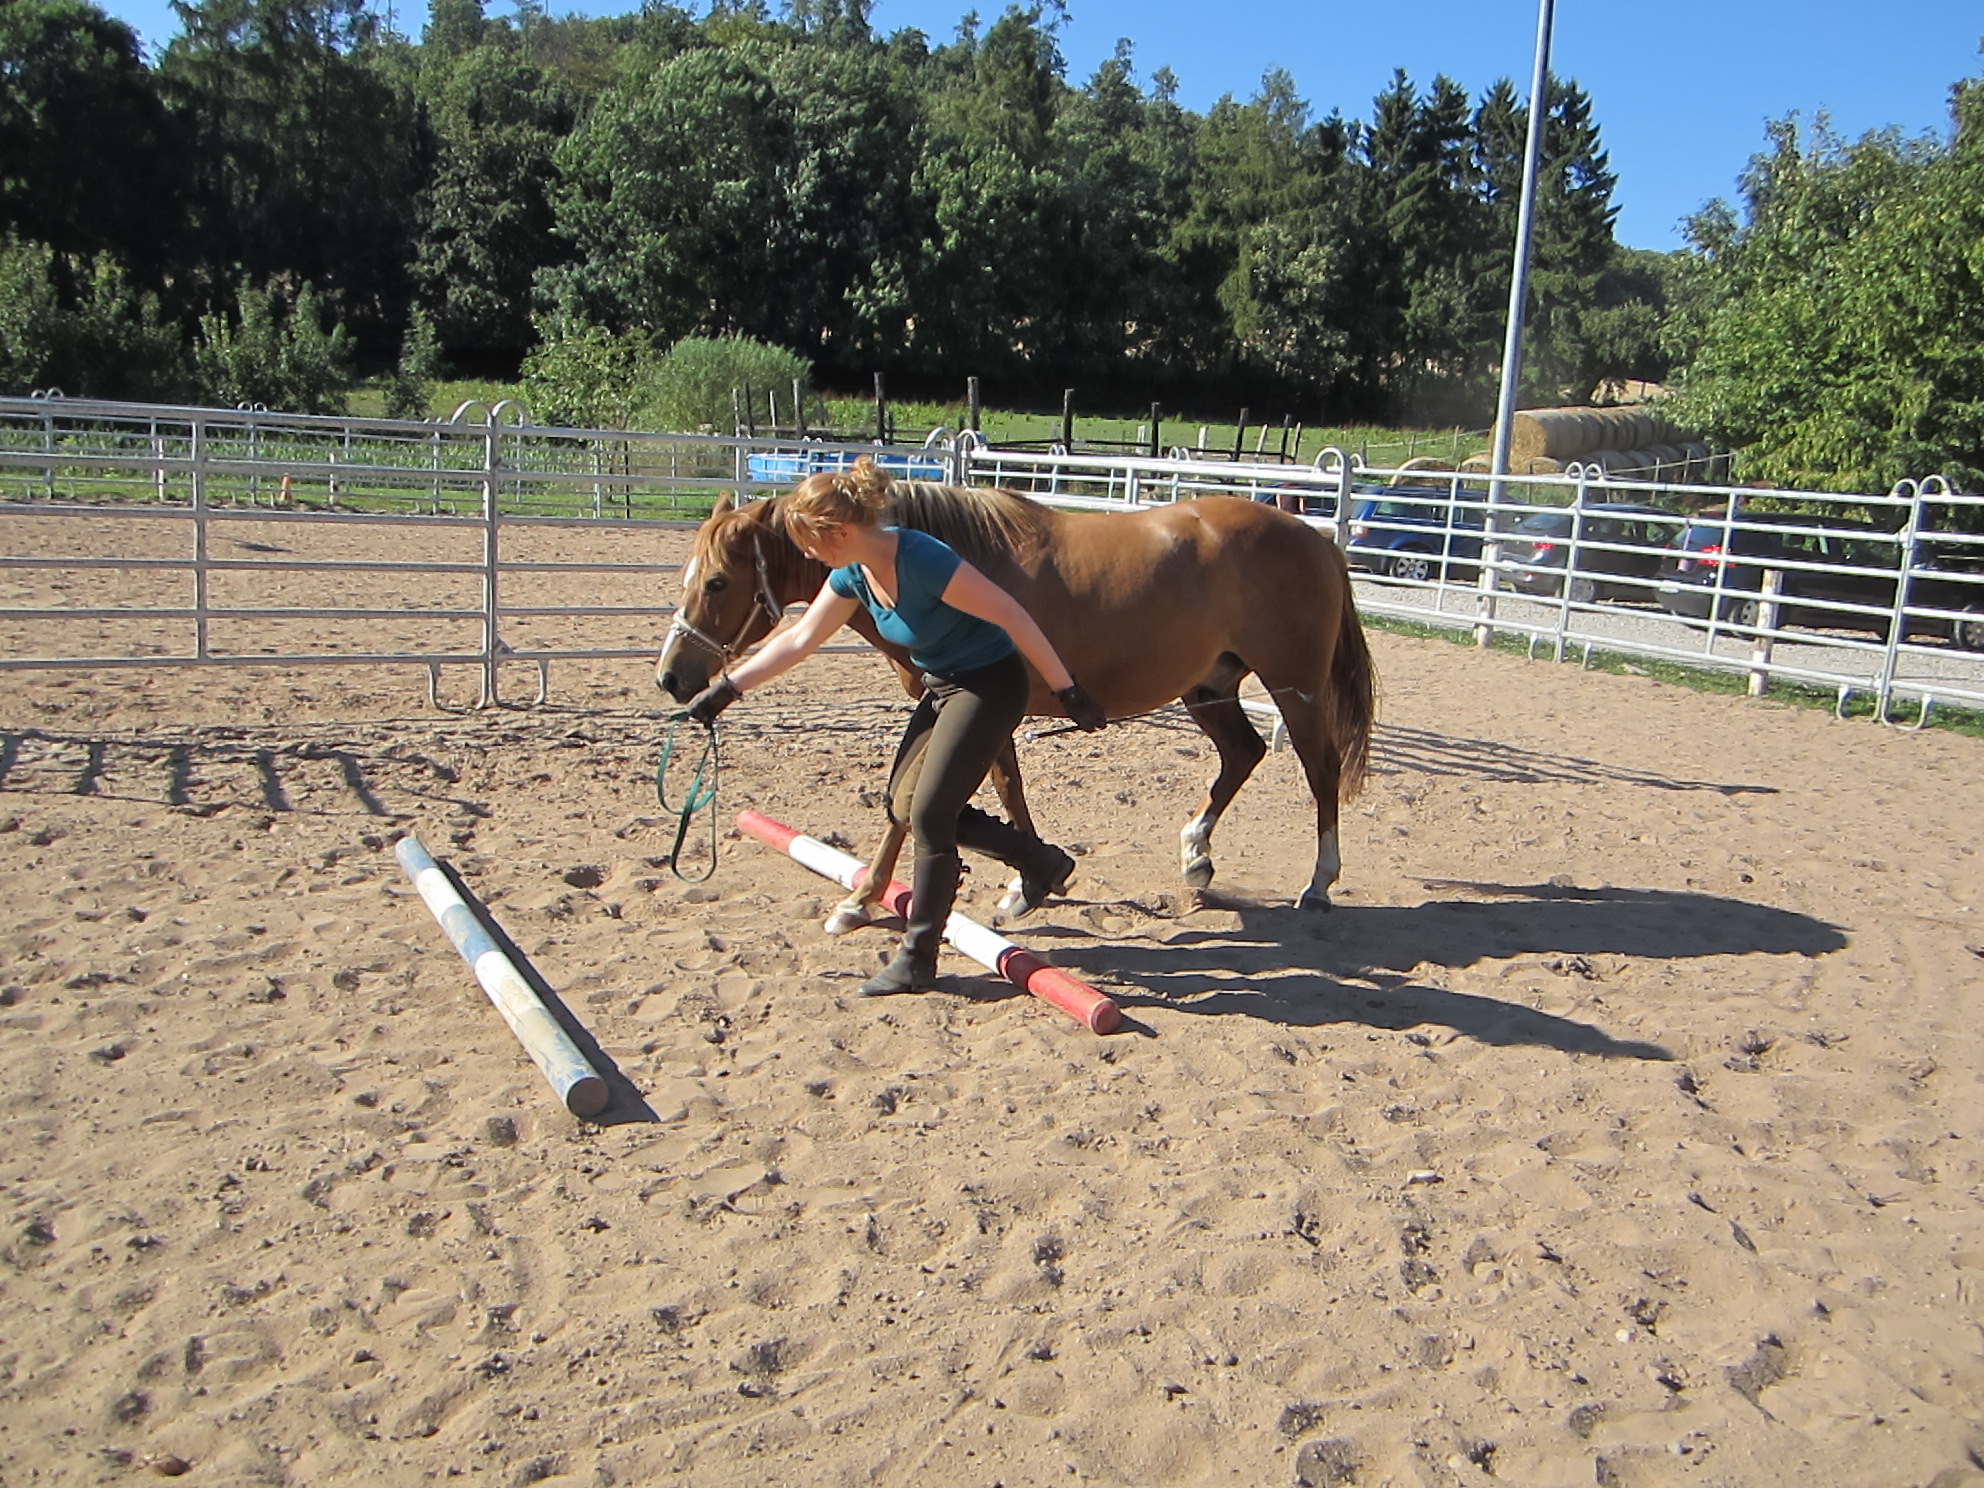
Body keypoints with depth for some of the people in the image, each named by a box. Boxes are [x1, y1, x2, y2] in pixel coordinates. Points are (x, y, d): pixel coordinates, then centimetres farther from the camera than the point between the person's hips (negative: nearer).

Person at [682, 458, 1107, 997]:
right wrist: (729, 686, 7)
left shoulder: (923, 560, -29)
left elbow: (1013, 617, -26)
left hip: (990, 686, -9)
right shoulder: (854, 573, -3)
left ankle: (917, 960, 6)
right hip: (943, 686, 9)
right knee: (904, 803, 11)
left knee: (929, 815, -8)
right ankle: (1041, 861, 22)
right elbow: (800, 639, 8)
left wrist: (1067, 691, -23)